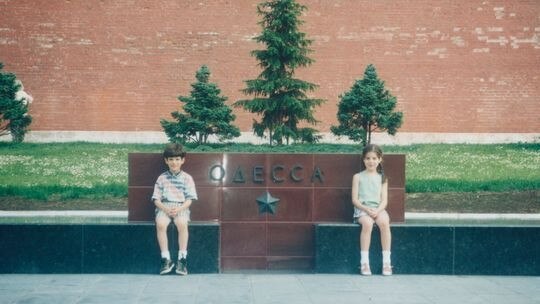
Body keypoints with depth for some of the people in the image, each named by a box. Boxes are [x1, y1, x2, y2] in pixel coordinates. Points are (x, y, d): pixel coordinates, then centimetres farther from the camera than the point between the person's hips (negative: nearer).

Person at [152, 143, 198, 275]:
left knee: (182, 224, -34)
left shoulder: (187, 178, 8)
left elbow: (189, 199, 3)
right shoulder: (162, 178, 11)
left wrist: (179, 209, -16)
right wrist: (165, 209, -13)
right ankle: (165, 259, -24)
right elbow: (156, 199, 6)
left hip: (181, 207, -1)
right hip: (164, 207, 1)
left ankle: (182, 259, -26)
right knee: (160, 224, -32)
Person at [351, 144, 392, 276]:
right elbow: (355, 200, 2)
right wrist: (366, 209, -15)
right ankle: (364, 262, -32)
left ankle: (386, 261, -27)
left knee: (384, 222, -32)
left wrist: (377, 210, -15)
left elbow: (384, 200, 5)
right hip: (362, 209, -2)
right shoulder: (358, 177, 8)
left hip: (378, 209, 2)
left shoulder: (382, 178, 13)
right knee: (367, 223, -35)